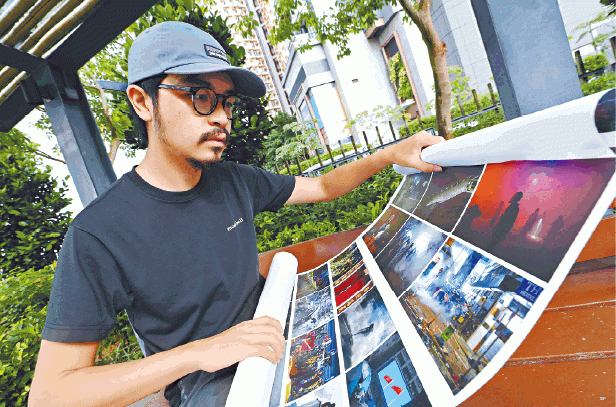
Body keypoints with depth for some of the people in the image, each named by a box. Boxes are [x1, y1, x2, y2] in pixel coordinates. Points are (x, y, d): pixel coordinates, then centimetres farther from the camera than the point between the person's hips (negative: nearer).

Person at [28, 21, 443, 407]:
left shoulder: (235, 180, -5)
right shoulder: (99, 235, -21)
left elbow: (322, 187, 4)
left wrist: (390, 154, -10)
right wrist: (199, 351, -32)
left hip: (268, 336, 6)